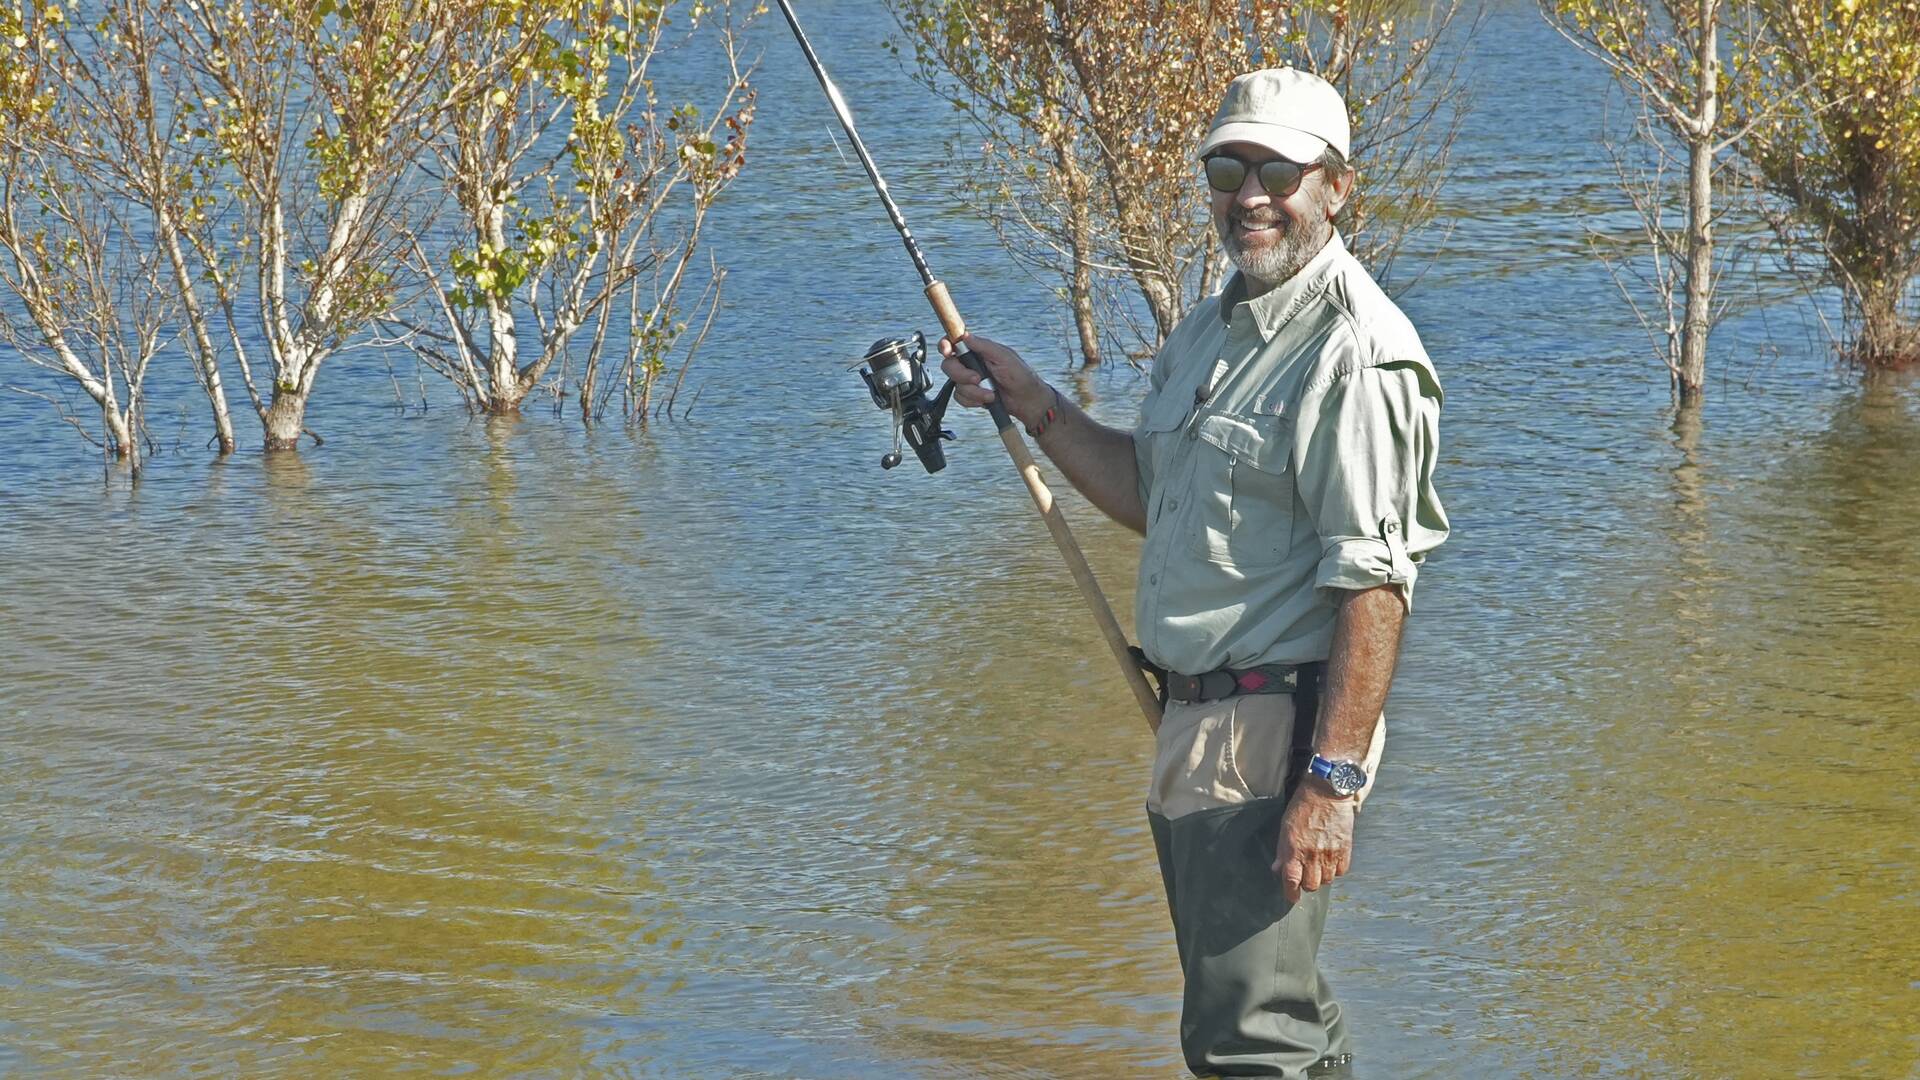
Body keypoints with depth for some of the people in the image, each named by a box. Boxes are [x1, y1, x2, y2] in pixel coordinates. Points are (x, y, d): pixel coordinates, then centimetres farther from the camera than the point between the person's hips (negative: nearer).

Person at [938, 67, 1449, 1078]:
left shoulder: (1358, 355, -16)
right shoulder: (1207, 330, 15)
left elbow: (1373, 583, -22)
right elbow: (1151, 497, 26)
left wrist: (1332, 781, -26)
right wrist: (1034, 406, 13)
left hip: (1277, 727, -10)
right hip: (1193, 720, 10)